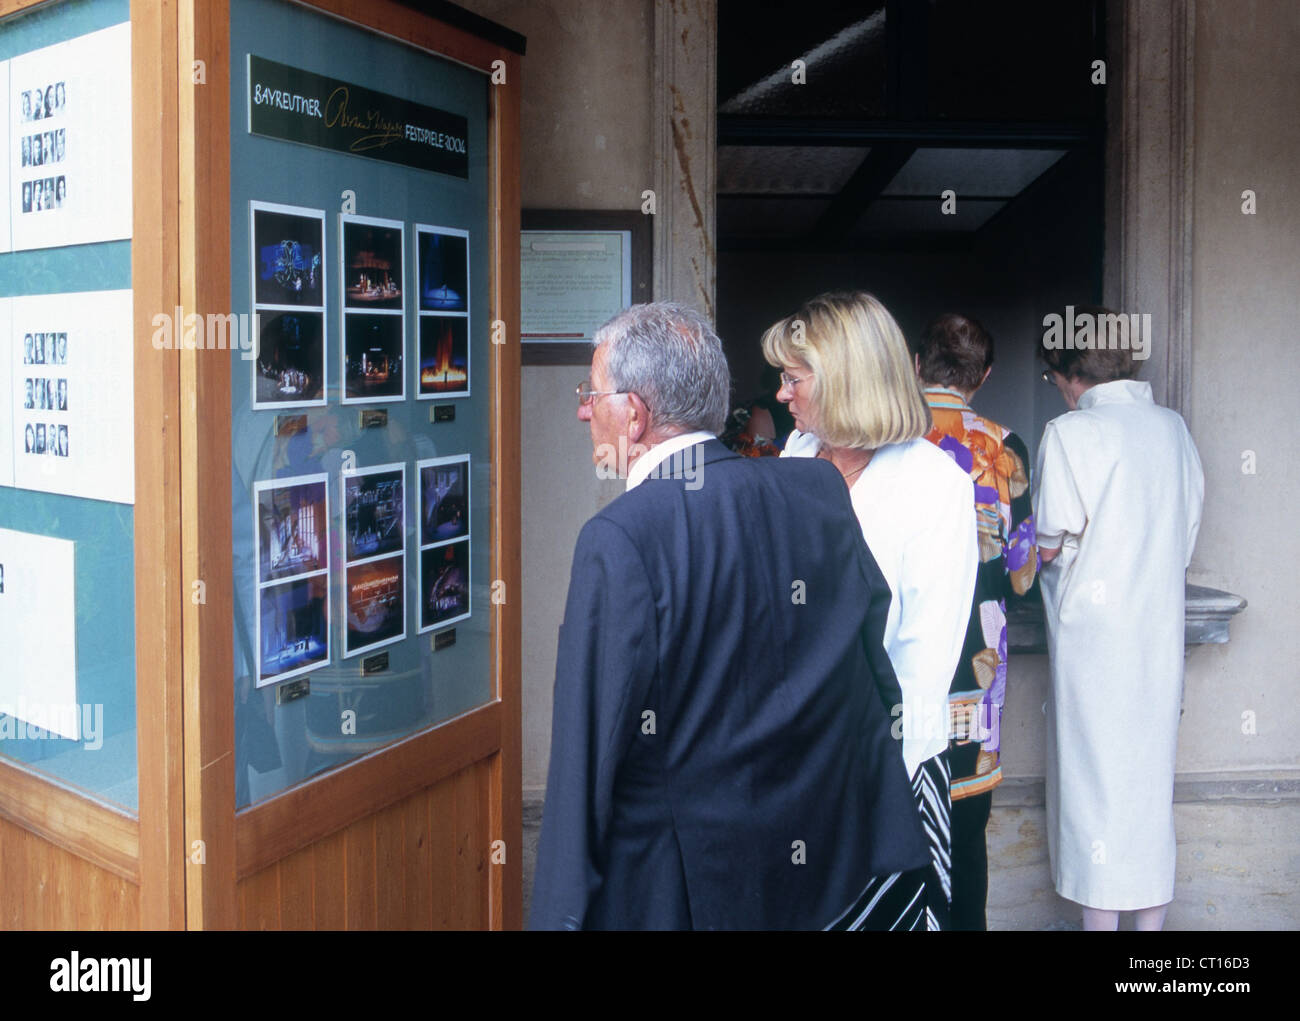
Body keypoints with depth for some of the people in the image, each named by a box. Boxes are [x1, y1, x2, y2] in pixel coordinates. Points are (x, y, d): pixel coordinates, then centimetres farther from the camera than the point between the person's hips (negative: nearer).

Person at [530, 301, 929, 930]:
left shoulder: (617, 540, -22)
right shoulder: (820, 490, -3)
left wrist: (561, 913, -12)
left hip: (682, 890, -5)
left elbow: (590, 748, -20)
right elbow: (880, 666, 6)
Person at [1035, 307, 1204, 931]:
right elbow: (1186, 535, 10)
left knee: (1094, 772, 4)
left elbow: (1051, 545, -15)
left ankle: (1102, 920, 12)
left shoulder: (1070, 433, -13)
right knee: (1151, 771, 14)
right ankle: (1151, 919, 23)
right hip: (1162, 625, 6)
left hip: (1094, 627, -6)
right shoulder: (1173, 427, 6)